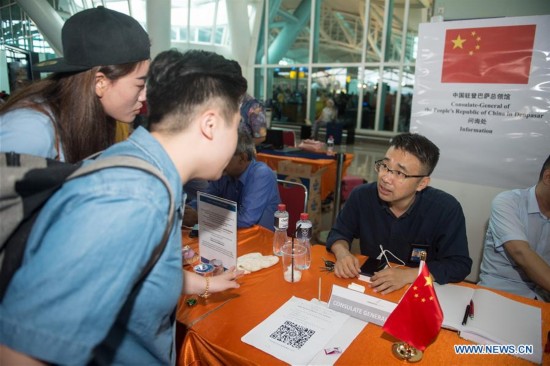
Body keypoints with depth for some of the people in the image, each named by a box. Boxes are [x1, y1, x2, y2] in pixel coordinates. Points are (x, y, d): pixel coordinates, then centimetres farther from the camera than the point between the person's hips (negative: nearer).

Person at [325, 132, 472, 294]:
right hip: (368, 287, 2)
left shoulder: (446, 209, -17)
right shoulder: (361, 196, -9)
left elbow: (459, 265, -13)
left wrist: (407, 275, -25)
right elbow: (339, 232, 3)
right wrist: (342, 253, -19)